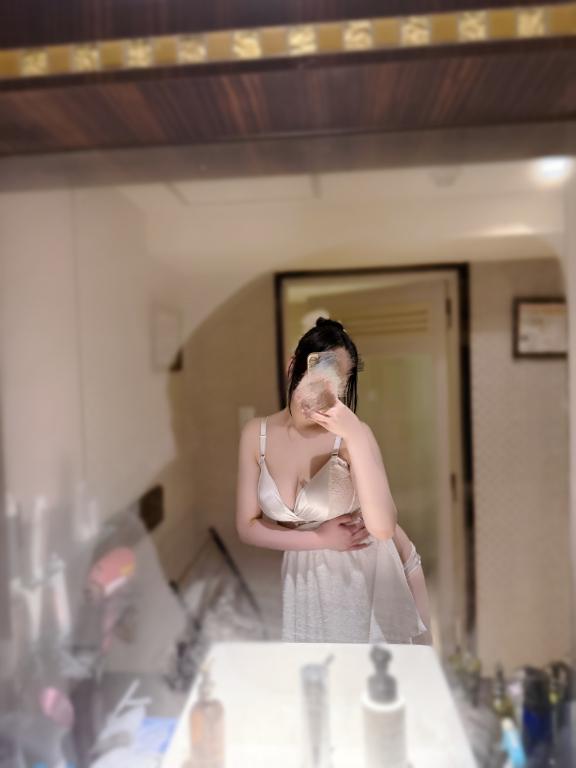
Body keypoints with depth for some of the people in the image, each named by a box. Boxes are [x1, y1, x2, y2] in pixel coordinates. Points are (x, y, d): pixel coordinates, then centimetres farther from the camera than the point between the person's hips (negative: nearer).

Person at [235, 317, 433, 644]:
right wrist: (320, 538, -18)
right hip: (307, 578, 2)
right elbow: (247, 526, -7)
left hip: (373, 572, -2)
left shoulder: (353, 433, -22)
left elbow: (383, 528, -30)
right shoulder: (256, 433, -12)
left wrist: (356, 438, -39)